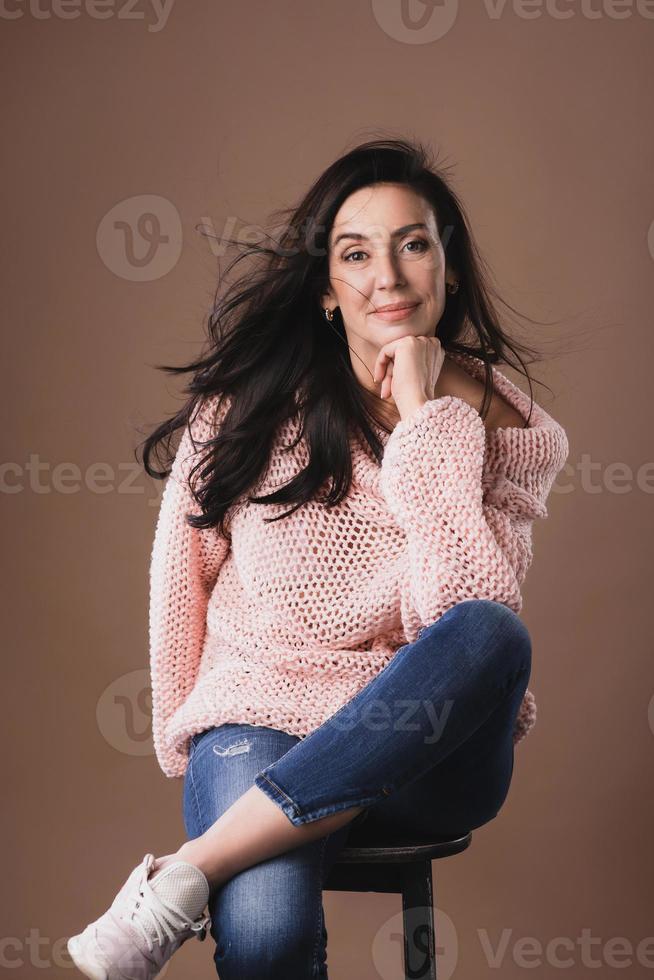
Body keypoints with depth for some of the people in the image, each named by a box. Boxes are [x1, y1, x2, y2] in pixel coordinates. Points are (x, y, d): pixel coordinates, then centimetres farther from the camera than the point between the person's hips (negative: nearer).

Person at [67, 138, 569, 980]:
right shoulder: (250, 398, 2)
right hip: (259, 719, -2)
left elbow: (470, 611, -14)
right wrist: (184, 737, 10)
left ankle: (187, 875, -30)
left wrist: (424, 419, -14)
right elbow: (183, 570, 9)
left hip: (424, 751, 3)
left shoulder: (498, 423, 1)